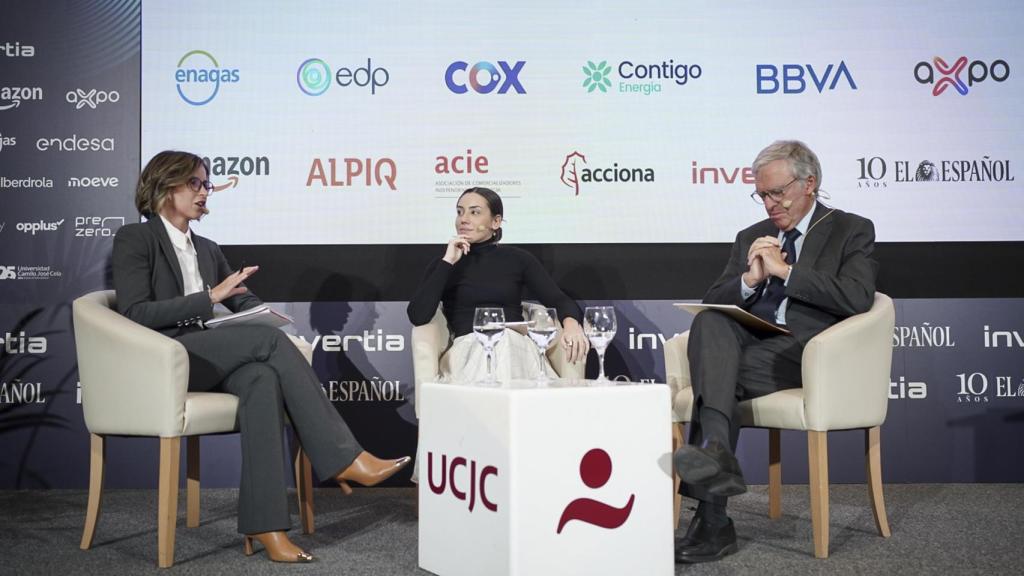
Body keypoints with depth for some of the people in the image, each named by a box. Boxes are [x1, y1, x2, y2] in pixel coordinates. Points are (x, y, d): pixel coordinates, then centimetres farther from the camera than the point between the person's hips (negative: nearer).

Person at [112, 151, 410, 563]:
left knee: (263, 378, -31)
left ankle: (264, 525, -38)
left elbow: (243, 301, 23)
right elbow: (135, 313, -11)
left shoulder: (207, 250, 22)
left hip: (204, 359, 6)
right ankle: (343, 458, -27)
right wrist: (209, 298, -17)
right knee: (268, 340, -27)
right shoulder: (134, 239, 1)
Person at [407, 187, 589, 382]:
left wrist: (571, 324, -18)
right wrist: (447, 262, -2)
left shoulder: (517, 259, 15)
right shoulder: (444, 265, 13)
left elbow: (560, 300, 6)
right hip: (469, 348, -1)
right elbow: (418, 317, -3)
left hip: (515, 345, 1)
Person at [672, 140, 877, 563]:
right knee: (708, 322, -31)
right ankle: (715, 449, -48)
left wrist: (785, 270, -10)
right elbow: (712, 302, 16)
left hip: (808, 348, -4)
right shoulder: (751, 238, 25)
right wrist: (750, 279, -4)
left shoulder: (851, 231, 10)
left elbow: (857, 298, -9)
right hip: (749, 341, 4)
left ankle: (713, 522, -32)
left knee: (712, 370, -30)